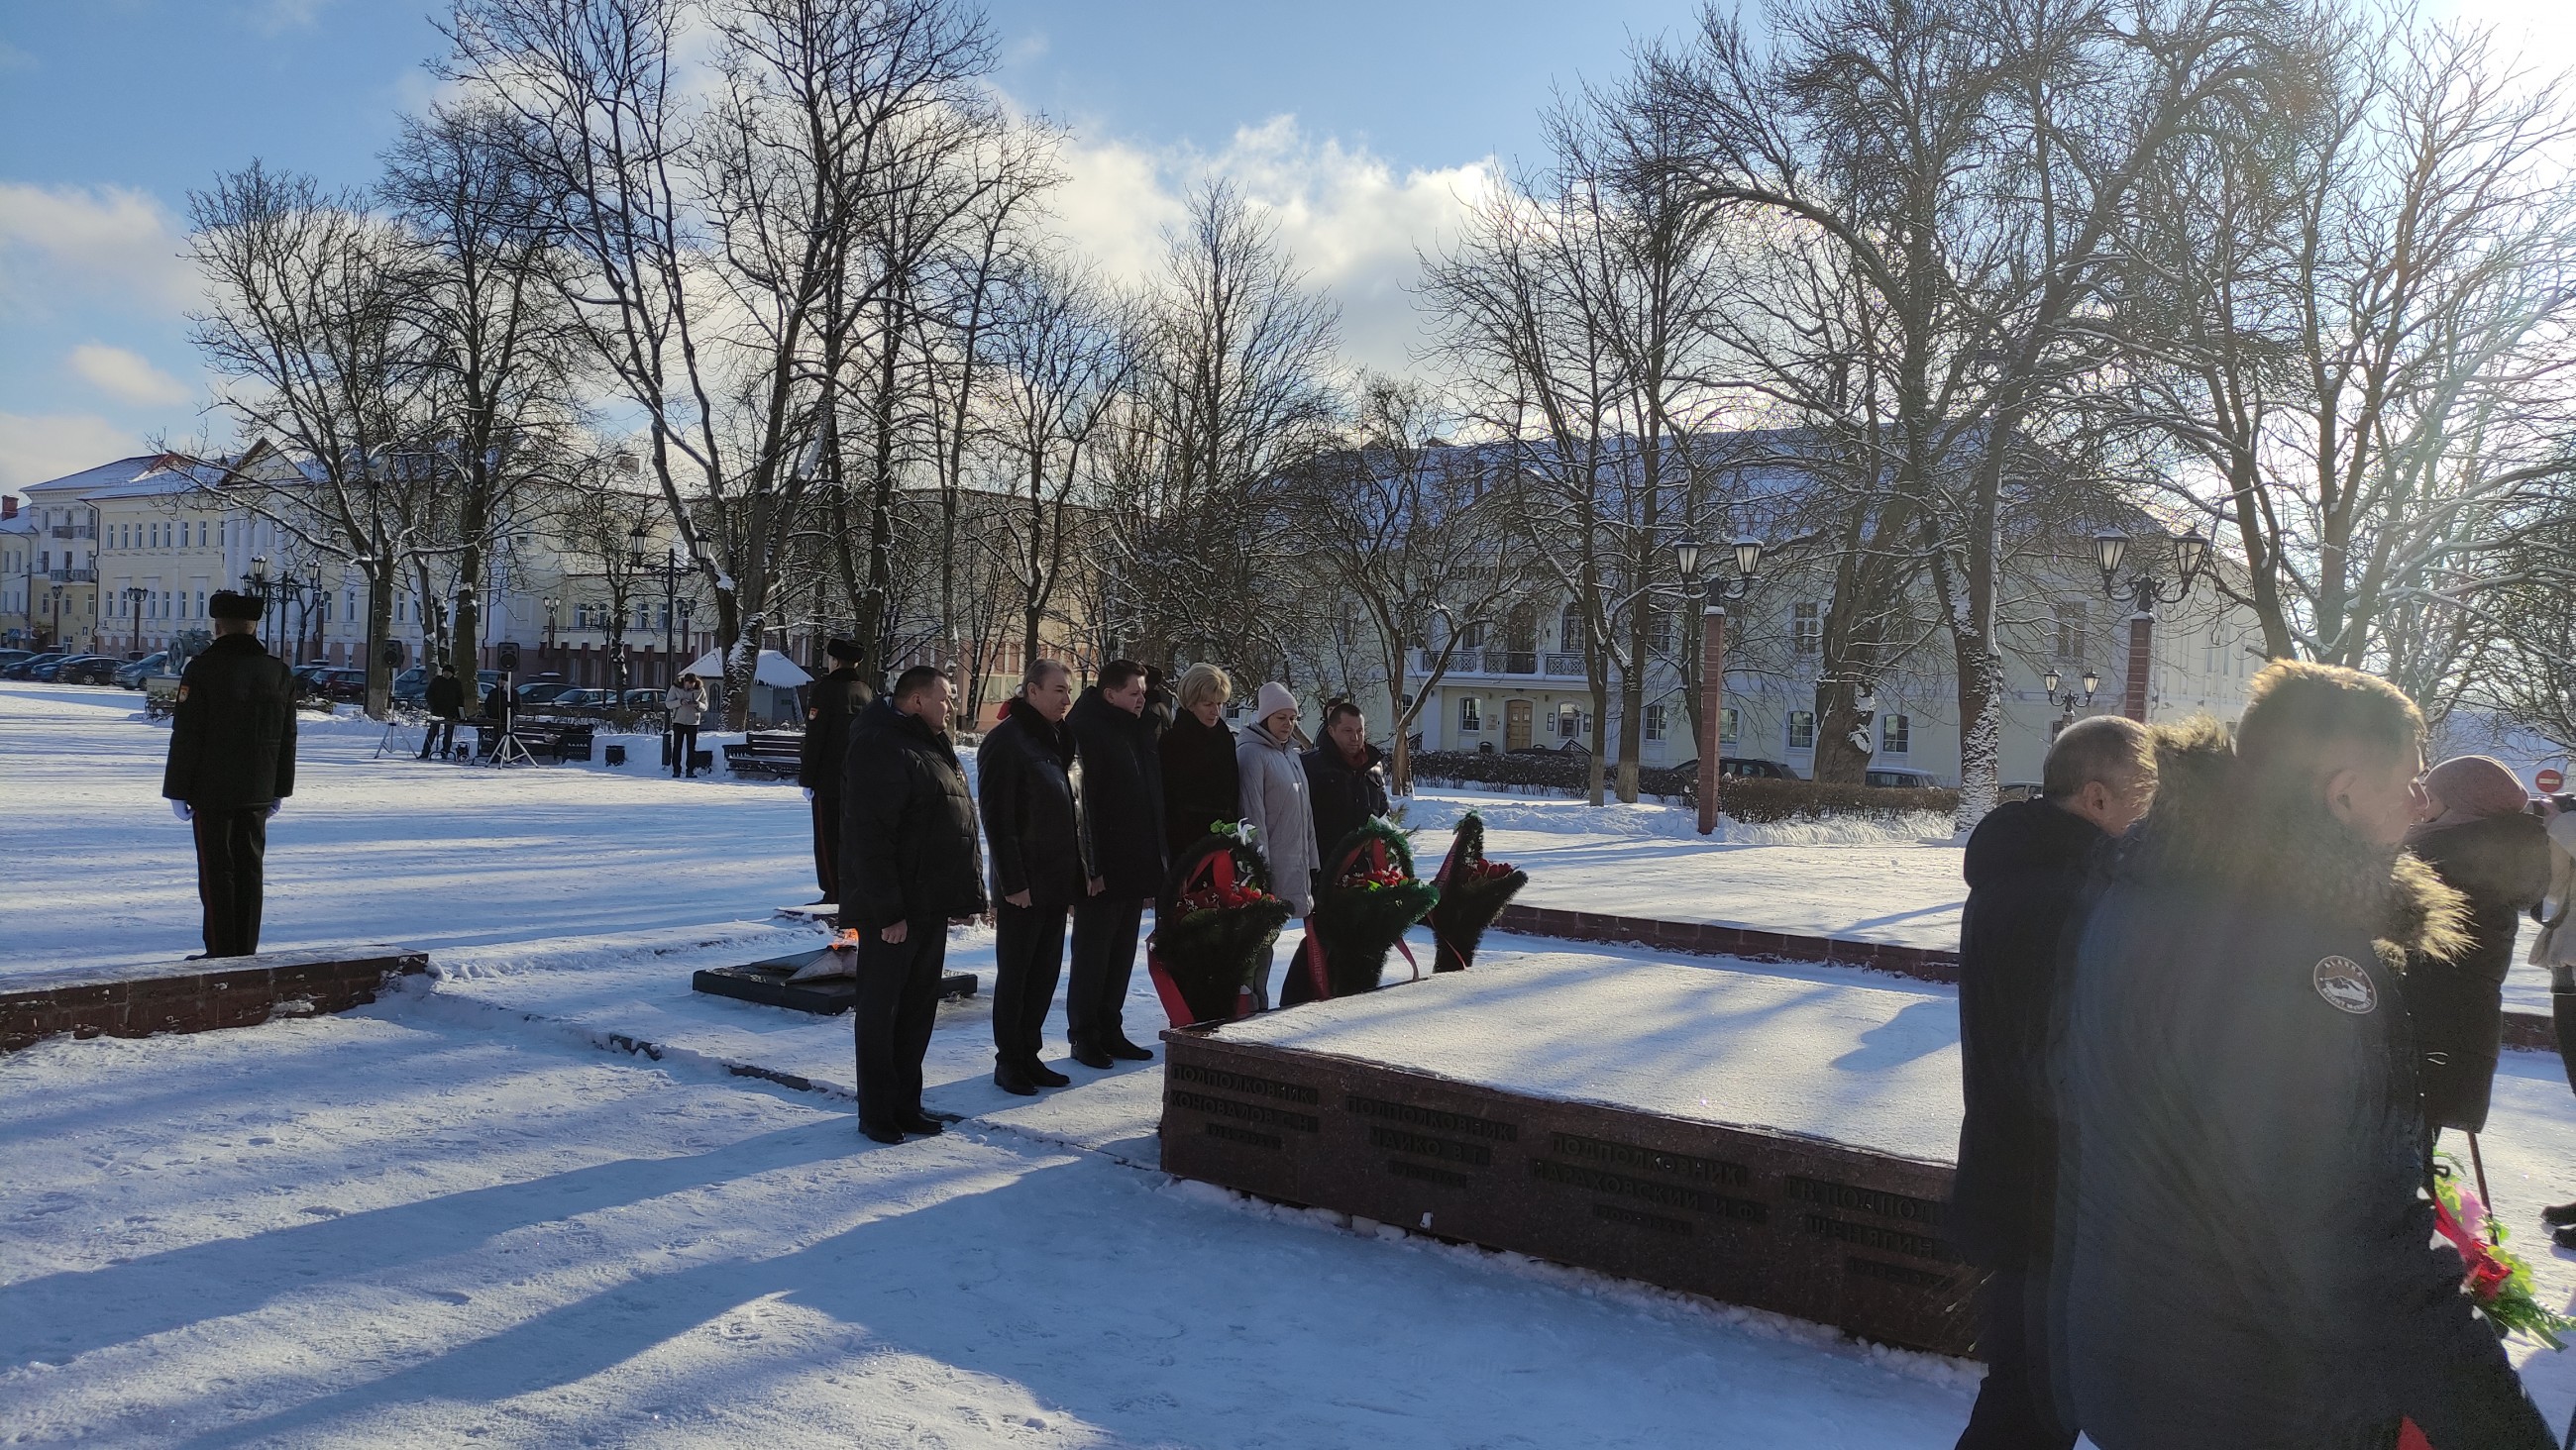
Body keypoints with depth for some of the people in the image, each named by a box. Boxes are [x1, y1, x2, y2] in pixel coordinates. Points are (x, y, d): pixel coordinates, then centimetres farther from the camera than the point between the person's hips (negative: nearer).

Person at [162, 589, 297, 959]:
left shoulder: (203, 669, -10)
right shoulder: (279, 672, 6)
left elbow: (185, 737, -11)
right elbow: (287, 738, 11)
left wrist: (178, 790, -4)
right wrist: (280, 790, 18)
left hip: (212, 792, -5)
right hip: (257, 791, 5)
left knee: (217, 872, 0)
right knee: (250, 870, 10)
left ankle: (221, 954, 2)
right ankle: (246, 953, 13)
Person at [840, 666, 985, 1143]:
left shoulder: (932, 746, 16)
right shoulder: (880, 748, -16)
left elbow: (958, 827, 21)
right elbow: (869, 836, -22)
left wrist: (965, 893, 16)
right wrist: (887, 910, -24)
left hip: (930, 904, 10)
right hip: (891, 911, -10)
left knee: (918, 1008, 14)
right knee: (880, 1009, 2)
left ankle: (905, 1105, 24)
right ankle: (876, 1113, 11)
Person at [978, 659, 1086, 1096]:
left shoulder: (1055, 738, 14)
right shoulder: (1005, 740, -12)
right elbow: (997, 818, -16)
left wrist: (1079, 867, 12)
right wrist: (1012, 881, -19)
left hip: (1056, 880, 8)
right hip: (1022, 886, -8)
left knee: (1046, 972, 12)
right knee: (1014, 974, 3)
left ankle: (1029, 1055, 22)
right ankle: (1009, 1062, 13)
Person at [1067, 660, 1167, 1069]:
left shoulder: (1141, 731, 13)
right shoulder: (1088, 731, -13)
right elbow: (1083, 801, -20)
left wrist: (1155, 862, 15)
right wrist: (1090, 868, -23)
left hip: (1135, 867, 8)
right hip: (1102, 870, -8)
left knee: (1121, 956, 14)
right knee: (1092, 955, 2)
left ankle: (1110, 1031, 24)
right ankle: (1083, 1036, 12)